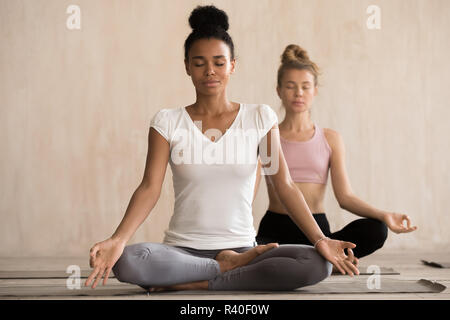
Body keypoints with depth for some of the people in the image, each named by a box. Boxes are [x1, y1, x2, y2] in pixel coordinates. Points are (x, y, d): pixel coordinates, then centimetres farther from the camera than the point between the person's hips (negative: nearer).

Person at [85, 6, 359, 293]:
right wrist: (117, 241, -22)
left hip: (242, 247, 1)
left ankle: (197, 283, -15)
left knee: (318, 265, -26)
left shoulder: (260, 118, 5)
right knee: (127, 262, -33)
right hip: (182, 251, -1)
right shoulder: (168, 122, 3)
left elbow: (285, 186, 1)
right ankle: (231, 268, -12)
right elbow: (150, 188, -6)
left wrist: (320, 240, -10)